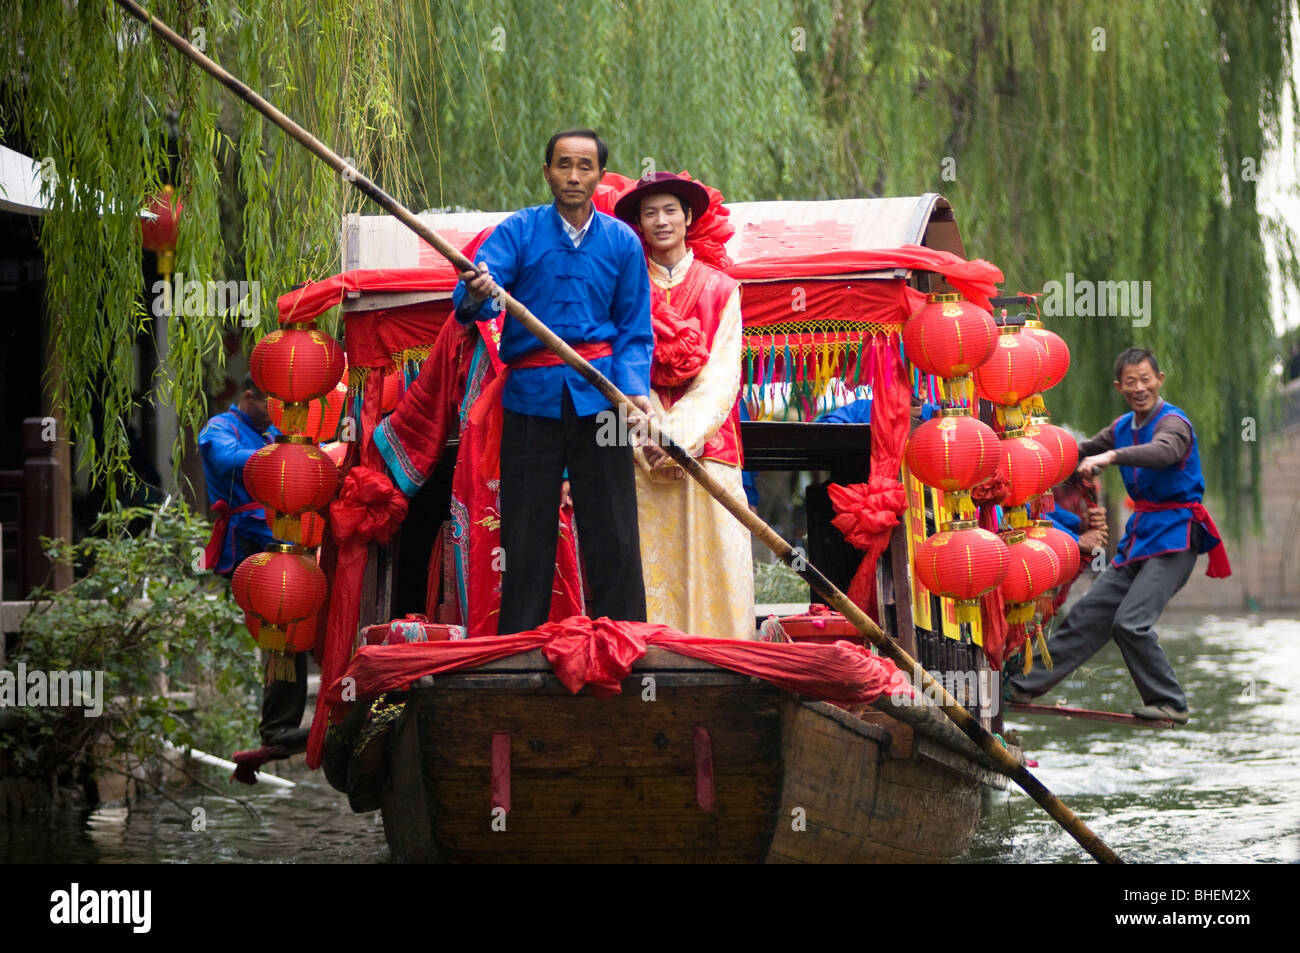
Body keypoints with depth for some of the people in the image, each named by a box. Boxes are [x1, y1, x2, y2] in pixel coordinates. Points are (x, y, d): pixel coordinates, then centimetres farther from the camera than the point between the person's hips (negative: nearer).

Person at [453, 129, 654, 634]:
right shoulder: (518, 231, 2)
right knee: (526, 537, 2)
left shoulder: (622, 242, 8)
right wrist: (477, 295, -38)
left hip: (598, 398, 1)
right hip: (532, 397, -1)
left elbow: (634, 329, 10)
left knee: (613, 536, -1)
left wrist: (635, 389, -8)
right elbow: (471, 298, -13)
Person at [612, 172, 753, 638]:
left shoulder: (720, 289, 10)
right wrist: (652, 441, -11)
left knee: (712, 564, -6)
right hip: (643, 457, 0)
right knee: (649, 571, -6)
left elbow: (723, 375, 2)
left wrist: (682, 438, -12)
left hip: (707, 449, 0)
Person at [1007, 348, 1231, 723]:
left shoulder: (1173, 423, -14)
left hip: (1174, 536, -8)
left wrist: (1110, 457, -51)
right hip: (1140, 535, 8)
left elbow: (1162, 451, -37)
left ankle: (1171, 704, -7)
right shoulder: (1124, 426, 12)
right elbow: (1084, 453, 27)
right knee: (1090, 612, 9)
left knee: (1131, 622, -19)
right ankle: (1026, 684, 14)